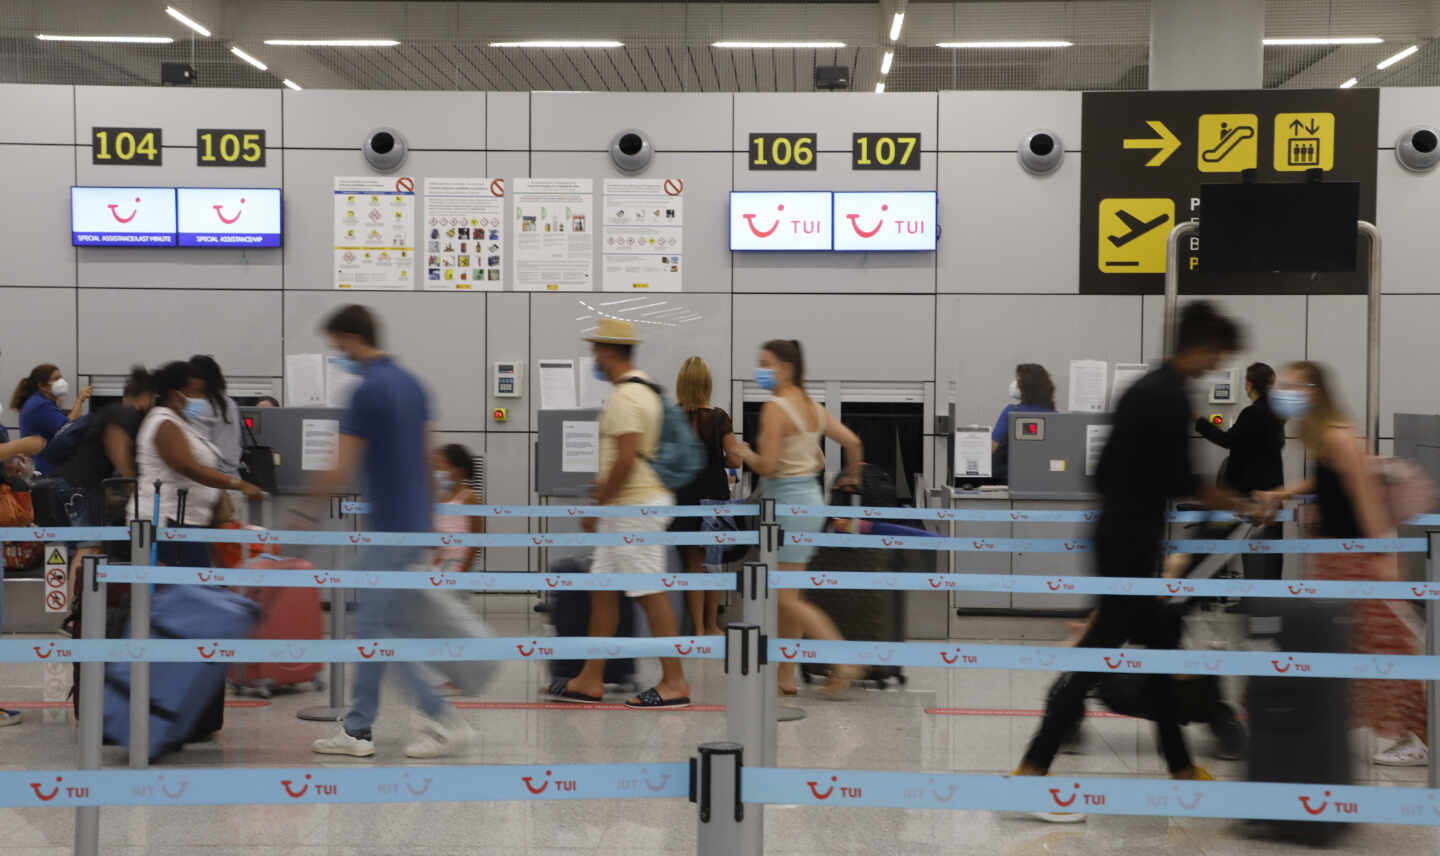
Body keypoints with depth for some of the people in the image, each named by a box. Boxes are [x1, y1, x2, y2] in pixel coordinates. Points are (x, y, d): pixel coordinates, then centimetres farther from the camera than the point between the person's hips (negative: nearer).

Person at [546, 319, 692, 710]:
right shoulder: (645, 389, 15)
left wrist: (596, 506, -15)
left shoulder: (625, 398, -17)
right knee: (602, 589, 12)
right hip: (629, 507, 11)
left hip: (634, 506, -11)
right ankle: (590, 681, 17)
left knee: (651, 594, -6)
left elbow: (625, 461, -24)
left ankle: (674, 683, -1)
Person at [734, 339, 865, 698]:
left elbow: (767, 466, -20)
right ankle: (785, 676, 17)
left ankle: (843, 662, -8)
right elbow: (853, 442, 8)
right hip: (811, 497, 9)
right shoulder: (814, 407, 10)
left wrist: (745, 453, 0)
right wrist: (852, 476, 25)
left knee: (786, 598, -4)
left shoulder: (774, 408, -14)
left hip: (788, 503, -9)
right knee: (787, 595, 13)